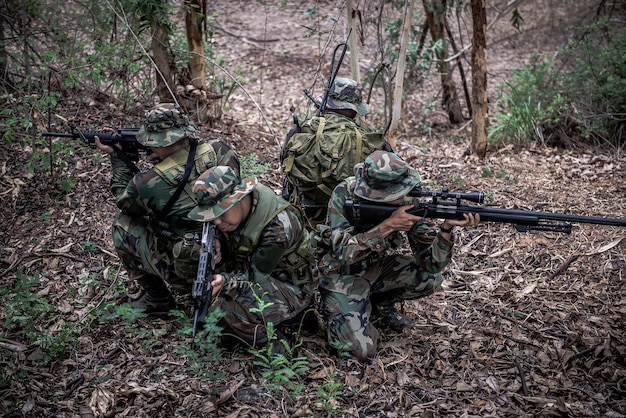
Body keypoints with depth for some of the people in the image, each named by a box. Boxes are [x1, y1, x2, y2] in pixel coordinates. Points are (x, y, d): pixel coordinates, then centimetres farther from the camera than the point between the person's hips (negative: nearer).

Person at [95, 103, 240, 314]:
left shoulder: (148, 183, -16)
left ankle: (155, 298, 21)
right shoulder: (220, 150, -9)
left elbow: (124, 201, 9)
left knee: (123, 224, 13)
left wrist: (116, 157, 17)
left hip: (188, 273, -5)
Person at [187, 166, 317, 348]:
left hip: (290, 286, -8)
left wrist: (225, 281, -45)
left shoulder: (279, 225, -32)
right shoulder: (228, 211, -10)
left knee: (228, 309, -29)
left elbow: (257, 275, -27)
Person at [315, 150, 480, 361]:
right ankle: (334, 312, 11)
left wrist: (447, 228, -35)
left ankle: (380, 302, 10)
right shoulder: (344, 194, -26)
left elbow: (432, 263, -17)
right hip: (342, 275, -5)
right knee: (360, 349, -21)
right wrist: (388, 226, -39)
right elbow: (343, 253, -34)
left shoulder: (408, 203, -16)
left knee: (430, 278, -18)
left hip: (378, 267, 5)